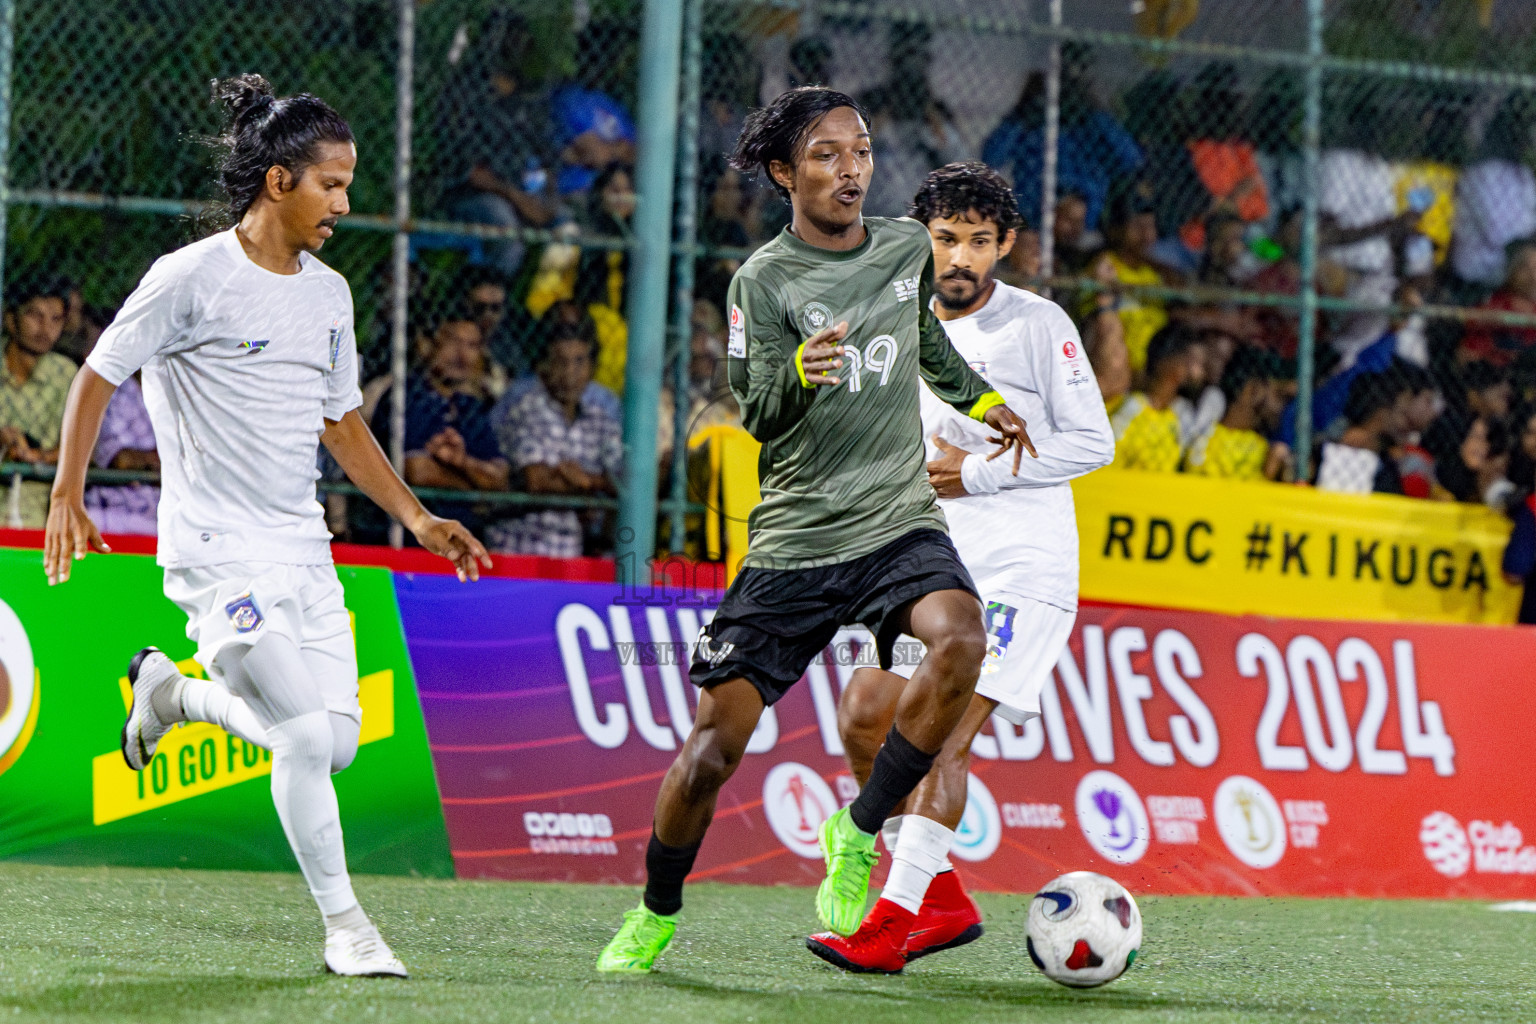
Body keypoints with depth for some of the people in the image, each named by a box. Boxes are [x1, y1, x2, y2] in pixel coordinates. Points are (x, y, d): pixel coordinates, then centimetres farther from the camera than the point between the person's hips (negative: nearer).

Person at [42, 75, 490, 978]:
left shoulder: (329, 294, 11)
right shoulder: (192, 278, -10)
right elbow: (98, 377, -3)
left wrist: (418, 518, 13)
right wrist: (68, 502, -9)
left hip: (303, 549, 7)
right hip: (218, 553, -7)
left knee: (337, 743, 0)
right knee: (309, 739, -17)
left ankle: (173, 692, 24)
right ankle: (345, 926, 0)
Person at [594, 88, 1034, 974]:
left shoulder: (909, 248, 8)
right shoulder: (764, 279, -5)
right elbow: (759, 418, -12)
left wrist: (979, 399, 38)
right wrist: (800, 372, -32)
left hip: (901, 524, 3)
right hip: (795, 539, -3)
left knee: (961, 638, -30)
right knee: (714, 744, -5)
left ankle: (857, 833, -11)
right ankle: (656, 915, 21)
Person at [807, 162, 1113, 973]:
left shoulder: (1040, 325, -7)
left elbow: (1092, 442, -9)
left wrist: (977, 473, -13)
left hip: (1023, 569, -7)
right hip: (939, 566, 7)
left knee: (943, 732, -18)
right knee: (863, 717, 1)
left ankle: (894, 923, -19)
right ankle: (942, 899, 12)